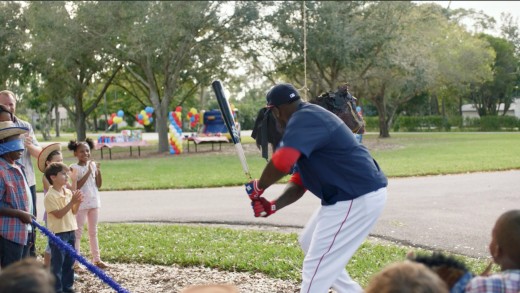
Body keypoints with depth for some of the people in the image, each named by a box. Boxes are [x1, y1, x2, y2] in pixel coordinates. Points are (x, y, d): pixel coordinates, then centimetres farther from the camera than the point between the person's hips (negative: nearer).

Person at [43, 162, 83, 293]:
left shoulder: (68, 192, 7)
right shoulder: (50, 196, -15)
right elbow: (58, 214, -20)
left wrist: (78, 202, -9)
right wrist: (72, 202, -23)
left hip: (70, 231, 7)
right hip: (58, 233, -7)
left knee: (69, 262, 14)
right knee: (57, 263, 0)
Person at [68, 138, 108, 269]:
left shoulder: (93, 165, 5)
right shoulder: (74, 168, -7)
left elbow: (98, 185, 5)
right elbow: (77, 186, -18)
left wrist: (98, 171, -10)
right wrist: (88, 172, -20)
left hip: (94, 202, 5)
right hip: (81, 203, -5)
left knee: (93, 231, 13)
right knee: (78, 232, 0)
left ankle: (96, 258, 19)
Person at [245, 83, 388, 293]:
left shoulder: (304, 119, -17)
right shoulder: (308, 121, 16)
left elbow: (281, 163, -34)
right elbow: (299, 182, 14)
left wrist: (258, 187, -16)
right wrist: (273, 206, 0)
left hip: (358, 199, -11)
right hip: (348, 196, 11)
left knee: (315, 268, -6)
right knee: (309, 243, 27)